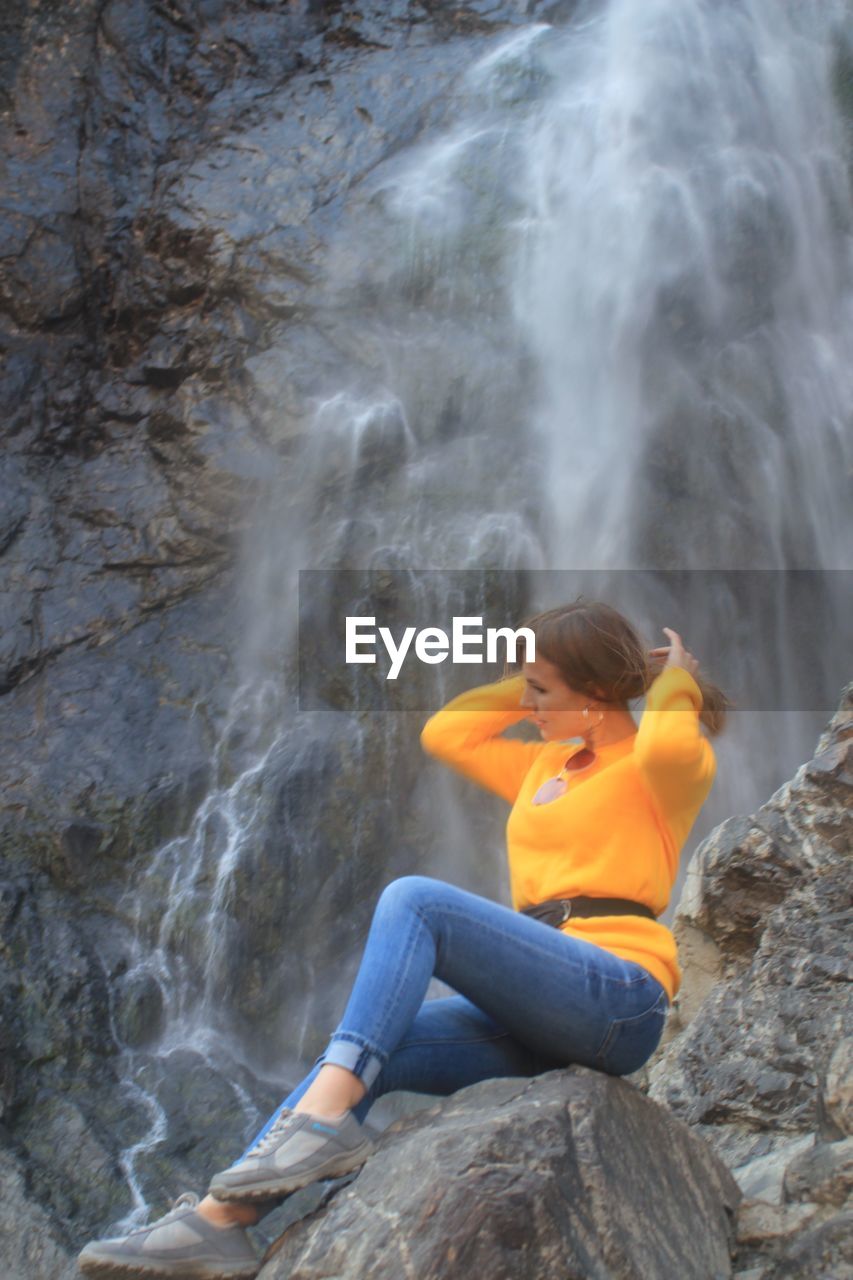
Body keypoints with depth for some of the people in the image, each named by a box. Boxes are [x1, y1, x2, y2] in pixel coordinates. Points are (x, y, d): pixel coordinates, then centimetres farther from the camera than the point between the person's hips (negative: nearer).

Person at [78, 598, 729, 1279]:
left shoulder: (675, 763, 2)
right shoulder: (545, 765, 24)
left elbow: (667, 746, -23)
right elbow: (446, 734, 25)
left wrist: (675, 683, -3)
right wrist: (531, 680, 21)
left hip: (619, 999, -7)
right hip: (537, 1020, 7)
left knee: (415, 899, -25)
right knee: (363, 1048, -14)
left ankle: (324, 1119, -31)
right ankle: (218, 1221, -18)